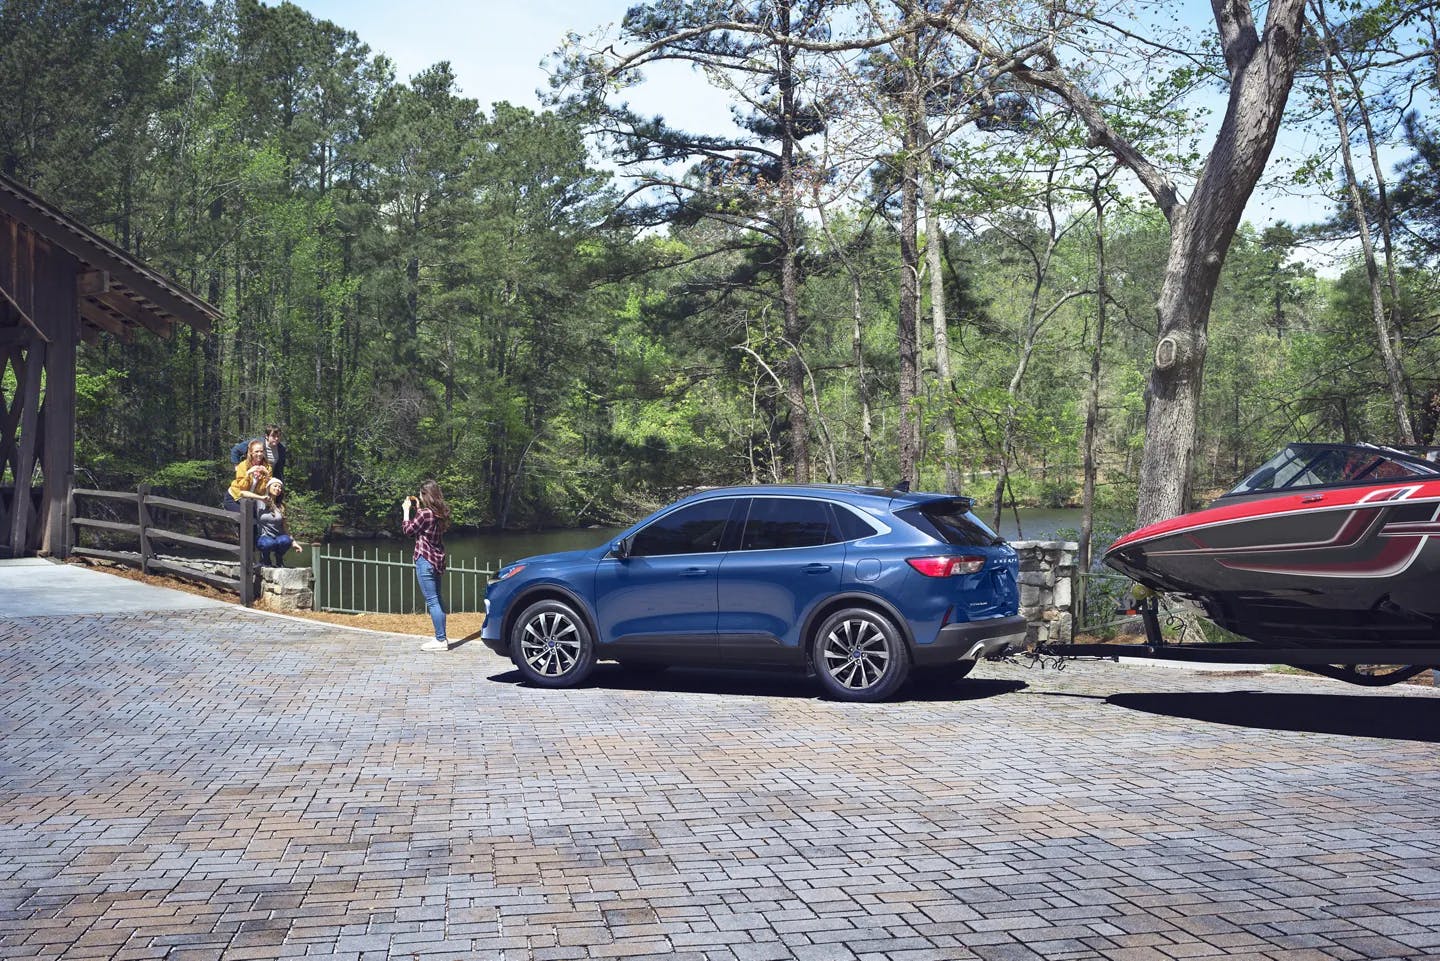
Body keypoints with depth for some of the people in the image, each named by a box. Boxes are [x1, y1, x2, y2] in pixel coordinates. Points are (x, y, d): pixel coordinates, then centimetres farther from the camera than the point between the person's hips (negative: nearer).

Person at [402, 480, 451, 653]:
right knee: (437, 599, 16)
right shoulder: (440, 513, 6)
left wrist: (407, 510, 1)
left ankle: (440, 640, -6)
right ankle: (441, 637, 21)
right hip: (437, 560, 9)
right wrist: (418, 509, 15)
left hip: (425, 561, -9)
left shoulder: (425, 513, -18)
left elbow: (408, 530, -8)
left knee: (432, 601, -6)